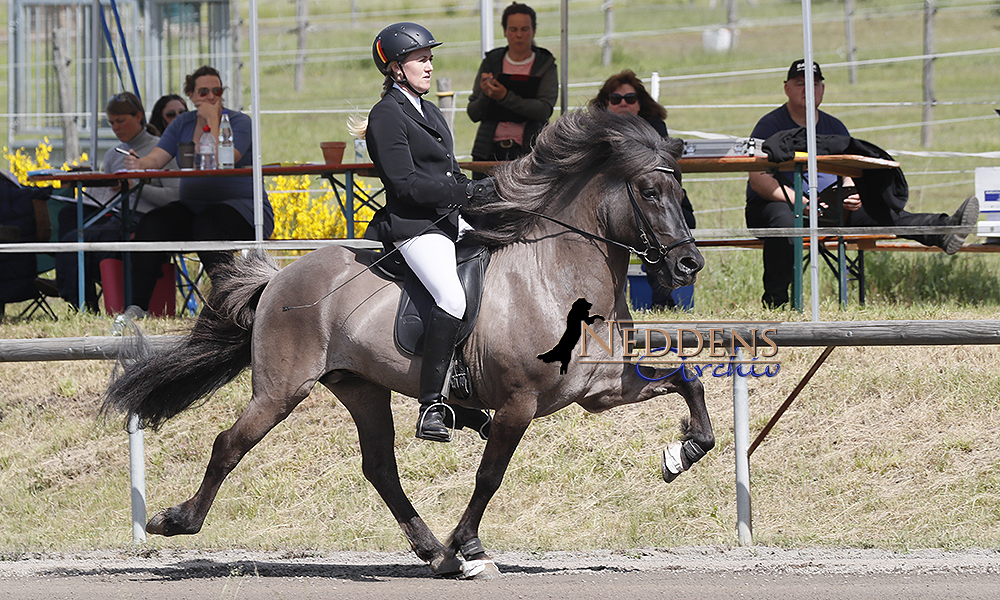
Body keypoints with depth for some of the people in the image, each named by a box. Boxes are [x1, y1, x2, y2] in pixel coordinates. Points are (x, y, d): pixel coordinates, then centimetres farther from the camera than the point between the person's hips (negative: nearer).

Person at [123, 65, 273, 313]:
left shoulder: (239, 122, -3)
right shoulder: (183, 123, 12)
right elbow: (157, 157, -2)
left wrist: (212, 120, -14)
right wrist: (140, 163, -25)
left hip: (241, 206, -5)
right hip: (193, 207, 5)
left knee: (207, 224, -37)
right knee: (151, 225, -21)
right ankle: (136, 306, -25)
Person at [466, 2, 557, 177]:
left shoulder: (545, 66, 5)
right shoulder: (491, 63, 10)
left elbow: (544, 111, -11)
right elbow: (473, 114, 8)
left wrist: (506, 97, -21)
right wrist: (485, 95, -13)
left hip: (527, 150, -2)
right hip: (489, 150, 2)